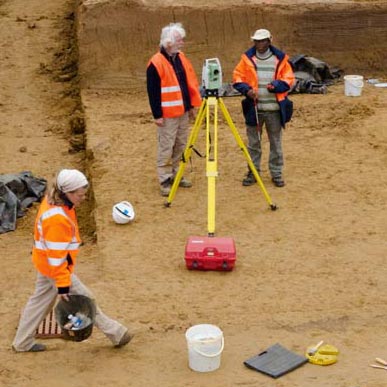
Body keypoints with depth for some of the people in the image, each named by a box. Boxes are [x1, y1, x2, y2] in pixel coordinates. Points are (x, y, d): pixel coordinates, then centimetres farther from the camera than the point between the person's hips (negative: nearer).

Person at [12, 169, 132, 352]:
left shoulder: (52, 200, -5)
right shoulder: (57, 219, -35)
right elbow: (56, 257, -29)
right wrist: (62, 284, -22)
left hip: (45, 263, 9)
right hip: (55, 268, -9)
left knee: (40, 301, 21)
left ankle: (23, 343, 34)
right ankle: (115, 333, 20)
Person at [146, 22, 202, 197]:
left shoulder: (181, 58, 10)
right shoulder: (156, 63, -14)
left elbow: (190, 83, 17)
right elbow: (153, 91, -13)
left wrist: (192, 105, 14)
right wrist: (157, 115, -14)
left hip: (183, 112, 8)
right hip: (167, 115, -7)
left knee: (180, 145, 13)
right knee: (166, 147, -3)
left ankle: (175, 175, 25)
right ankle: (165, 180, 3)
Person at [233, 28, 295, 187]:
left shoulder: (280, 58, 1)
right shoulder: (247, 58, 3)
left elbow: (288, 79, 1)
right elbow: (237, 77, 4)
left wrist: (276, 85, -18)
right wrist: (246, 89, -14)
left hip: (274, 108, -1)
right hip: (254, 107, 1)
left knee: (276, 142, 6)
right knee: (253, 142, 8)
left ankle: (276, 173, 16)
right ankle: (252, 172, 19)